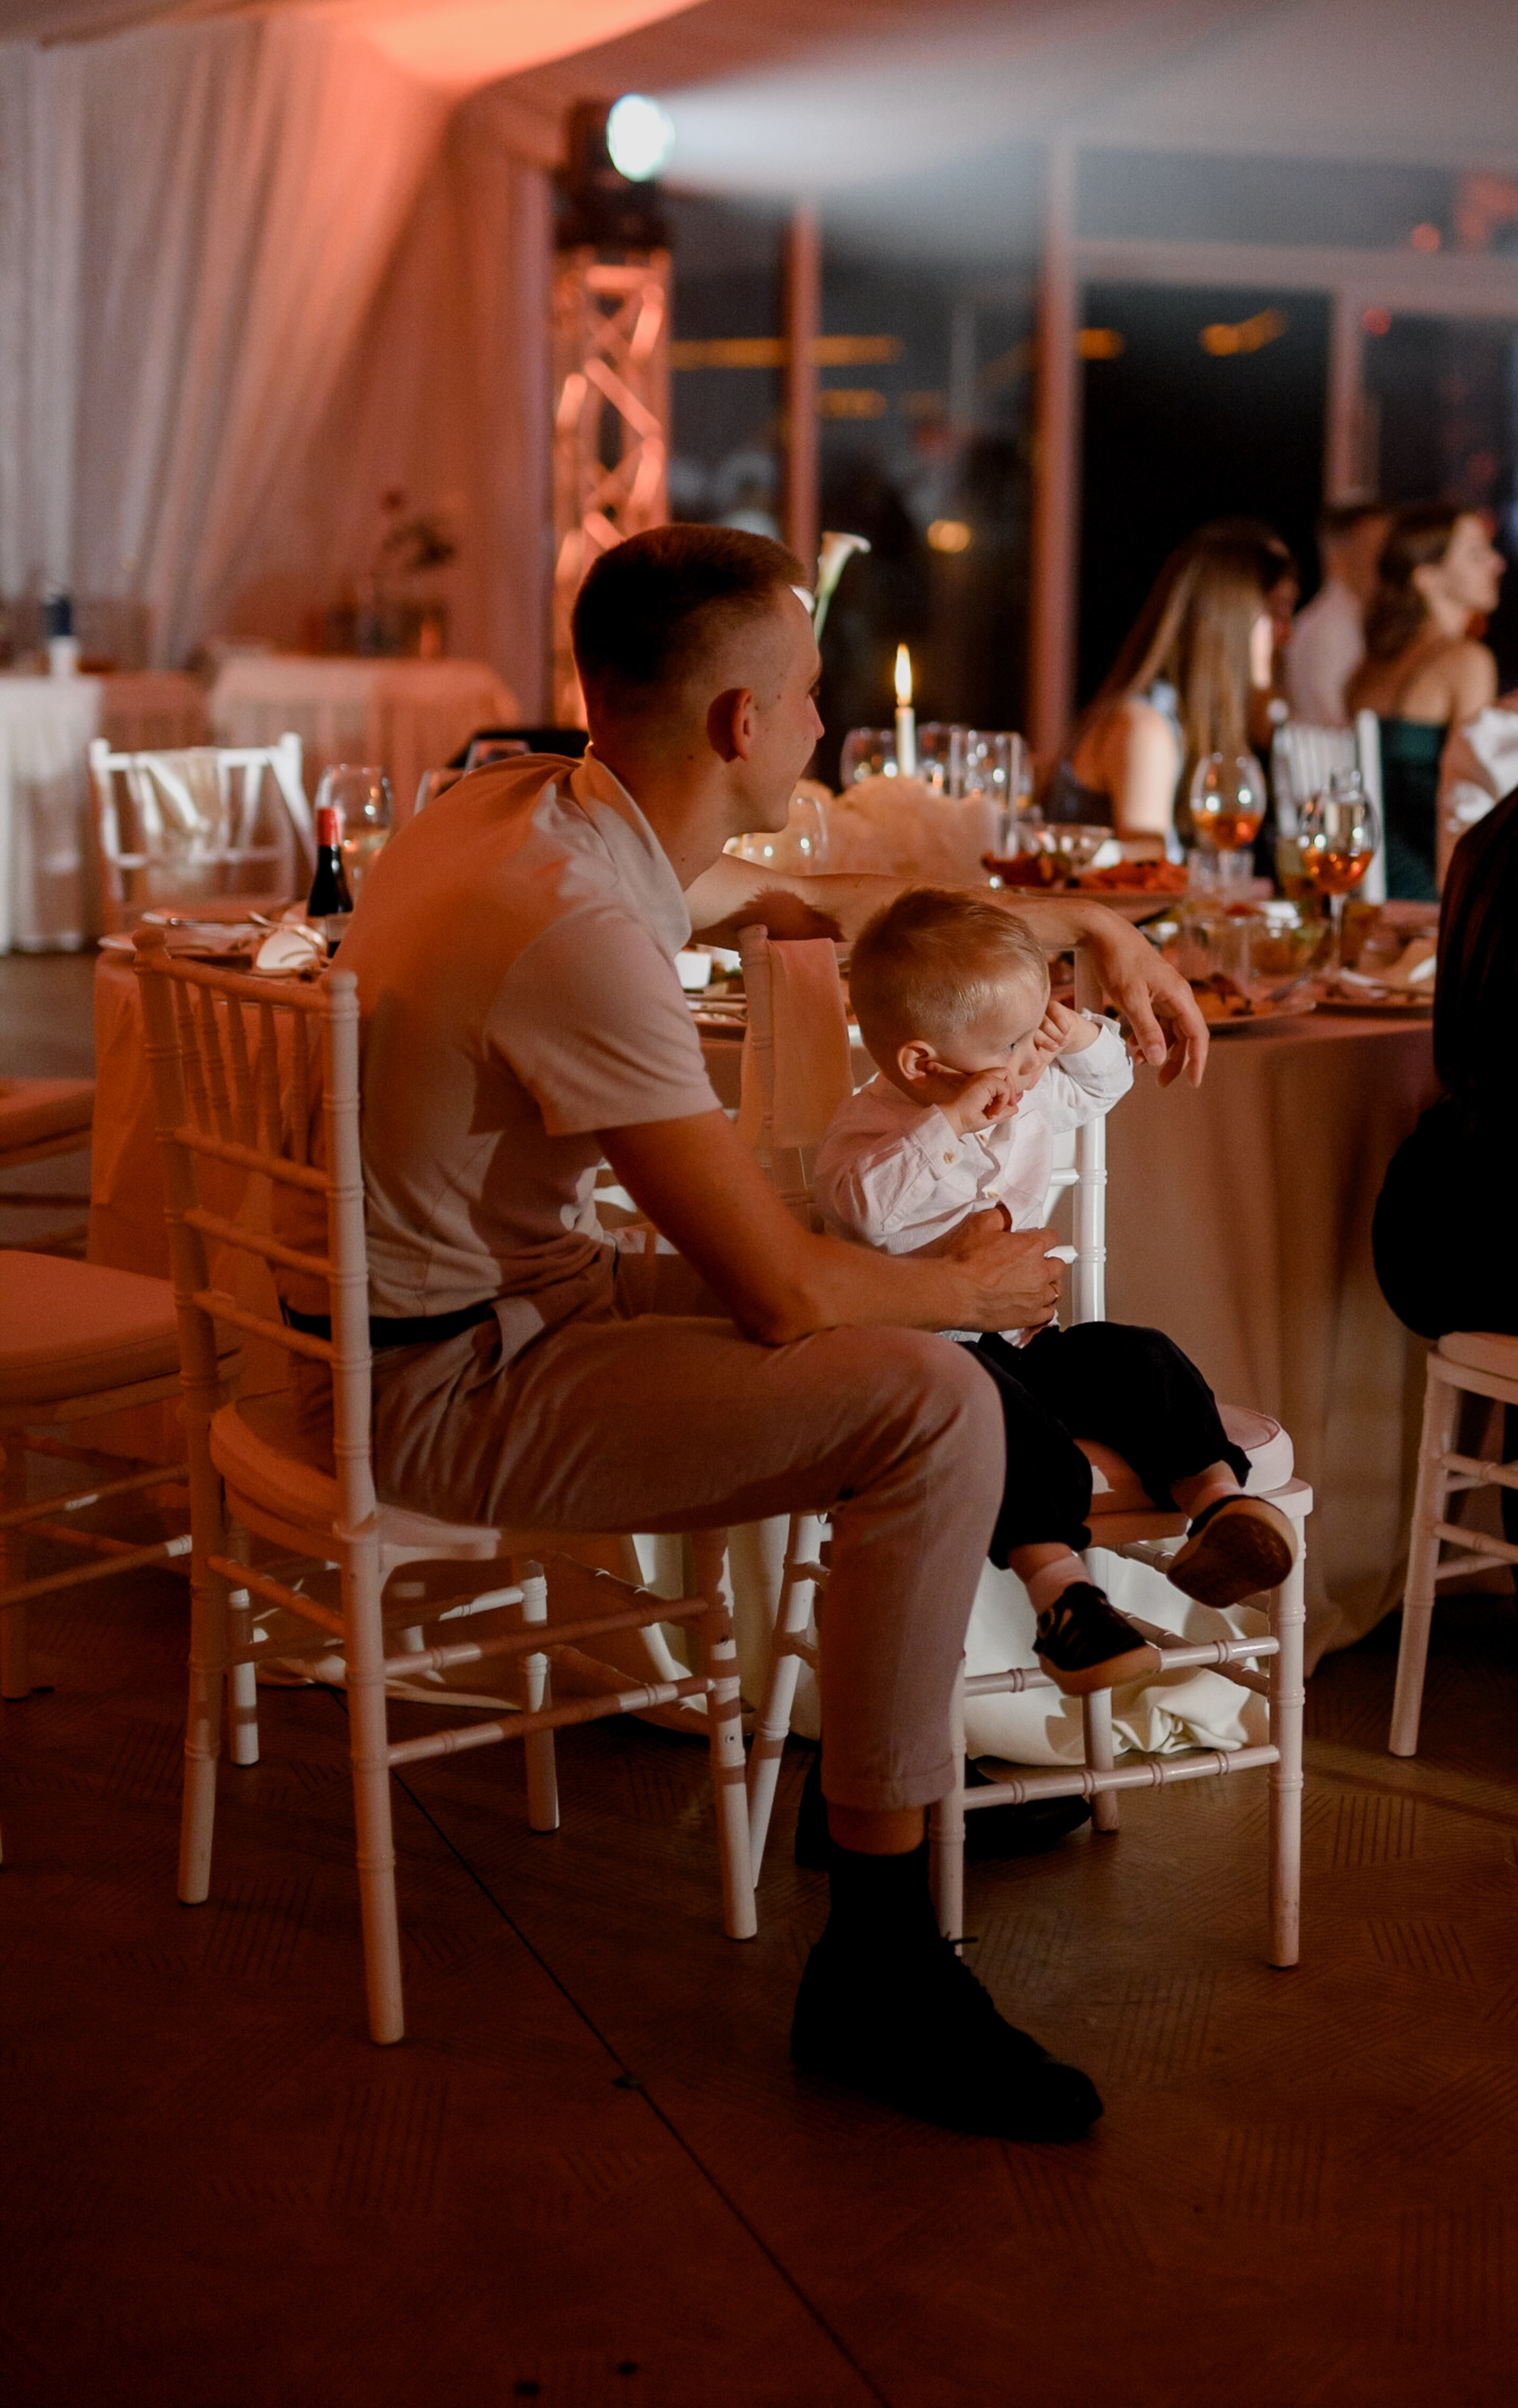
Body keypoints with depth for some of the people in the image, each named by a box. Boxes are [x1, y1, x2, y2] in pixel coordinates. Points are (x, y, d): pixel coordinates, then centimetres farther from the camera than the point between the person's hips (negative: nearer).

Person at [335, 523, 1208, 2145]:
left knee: (898, 1318, 18)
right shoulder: (581, 929, -28)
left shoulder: (533, 808, 3)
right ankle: (879, 1974, -15)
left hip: (493, 1297, 10)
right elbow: (786, 1293, -25)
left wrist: (1093, 928, 18)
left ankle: (931, 1752, 30)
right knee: (932, 1402, -22)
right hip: (448, 1390, -10)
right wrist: (971, 1286, -6)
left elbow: (825, 906, 22)